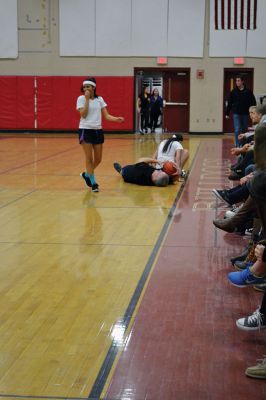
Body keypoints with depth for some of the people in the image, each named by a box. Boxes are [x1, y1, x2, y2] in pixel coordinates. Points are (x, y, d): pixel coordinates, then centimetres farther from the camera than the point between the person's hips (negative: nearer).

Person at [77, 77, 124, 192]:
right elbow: (83, 114, -15)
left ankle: (86, 174, 32)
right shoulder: (81, 98, -4)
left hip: (98, 130, 4)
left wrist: (116, 119, -14)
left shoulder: (99, 99, 7)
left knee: (98, 159, 7)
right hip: (85, 130, -4)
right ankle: (93, 183, 7)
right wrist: (87, 99, -15)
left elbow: (106, 115, 4)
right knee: (89, 158, -3)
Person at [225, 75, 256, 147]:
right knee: (237, 130, -8)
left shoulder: (248, 91, -3)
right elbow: (229, 103, 2)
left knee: (244, 130, 12)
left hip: (245, 114, 1)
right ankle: (238, 145, -5)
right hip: (236, 114, -1)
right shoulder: (233, 92, -2)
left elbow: (253, 103, 1)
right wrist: (227, 113, 1)